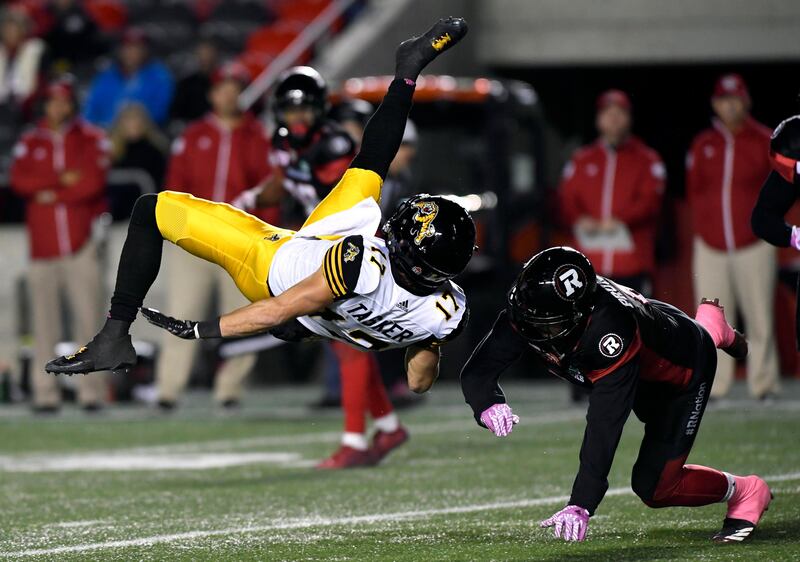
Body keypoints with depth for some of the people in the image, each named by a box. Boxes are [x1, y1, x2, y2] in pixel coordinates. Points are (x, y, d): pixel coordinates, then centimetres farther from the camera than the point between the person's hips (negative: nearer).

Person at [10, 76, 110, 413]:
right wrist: (61, 180, -8)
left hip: (81, 244, -2)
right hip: (42, 244, 2)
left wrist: (51, 194, -4)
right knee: (44, 321, -1)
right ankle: (45, 393, 0)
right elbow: (19, 181, -1)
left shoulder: (91, 139, 8)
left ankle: (92, 392, -8)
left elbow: (93, 182, -6)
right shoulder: (30, 142, 14)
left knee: (88, 316, -8)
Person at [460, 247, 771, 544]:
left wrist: (580, 505, -52)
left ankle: (744, 492, 11)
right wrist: (489, 405, -52)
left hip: (684, 370, -7)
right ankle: (710, 322, 67)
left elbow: (604, 425, -49)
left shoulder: (609, 328, -48)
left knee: (652, 487, -12)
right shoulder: (527, 309, -32)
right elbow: (476, 371, -28)